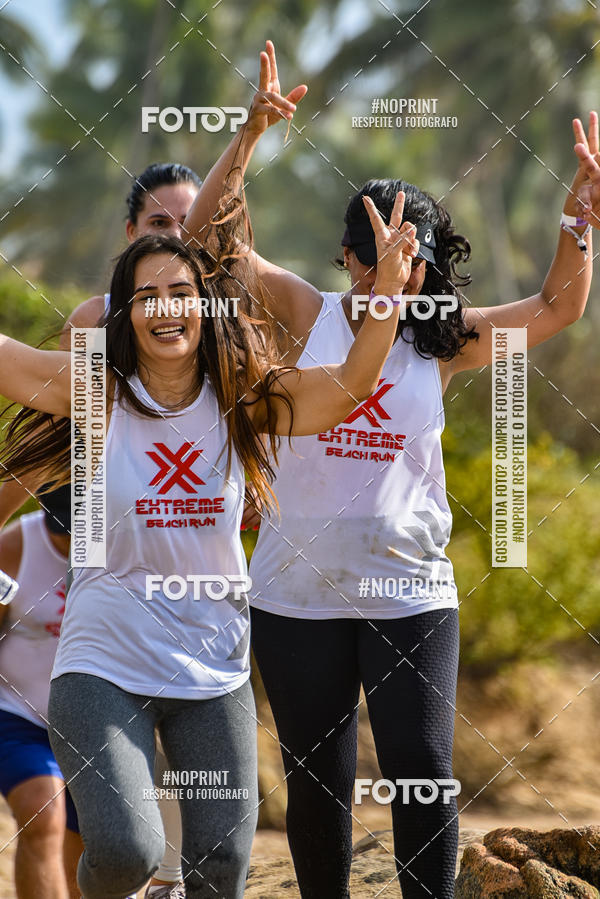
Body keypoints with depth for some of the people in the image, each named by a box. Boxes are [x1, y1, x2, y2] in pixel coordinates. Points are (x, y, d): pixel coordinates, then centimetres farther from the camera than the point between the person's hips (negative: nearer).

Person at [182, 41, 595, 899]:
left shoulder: (443, 342, 2)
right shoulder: (307, 316, 0)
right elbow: (206, 232, -5)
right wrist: (251, 133, -16)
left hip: (410, 593, 0)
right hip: (297, 593, 0)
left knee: (423, 776, -6)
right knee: (318, 784, 8)